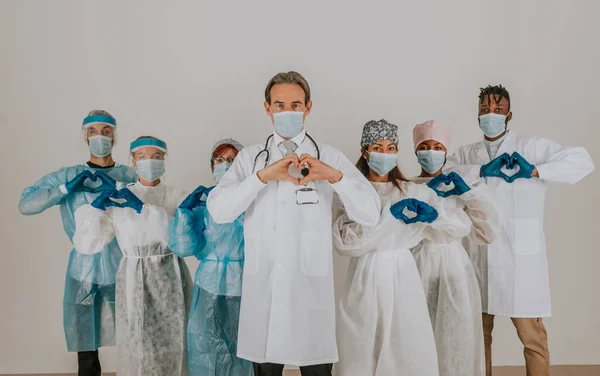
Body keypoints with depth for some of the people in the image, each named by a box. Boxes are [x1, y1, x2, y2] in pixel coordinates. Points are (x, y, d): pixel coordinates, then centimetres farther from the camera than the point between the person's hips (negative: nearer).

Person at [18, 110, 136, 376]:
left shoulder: (130, 176, 3)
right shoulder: (68, 175, 6)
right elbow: (25, 204, -3)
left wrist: (117, 189, -24)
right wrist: (68, 188, -13)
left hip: (122, 270, 0)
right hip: (84, 271, 1)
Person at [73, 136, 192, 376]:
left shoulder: (177, 197, 3)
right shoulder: (118, 199, 3)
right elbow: (87, 245, -3)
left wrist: (143, 208, -21)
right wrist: (94, 208, -16)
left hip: (170, 279, 0)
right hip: (134, 281, 0)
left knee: (173, 347, 4)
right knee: (138, 348, 4)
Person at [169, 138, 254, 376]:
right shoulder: (203, 201, 4)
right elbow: (183, 247, -5)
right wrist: (185, 210, -15)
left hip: (244, 287, -1)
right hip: (210, 287, 1)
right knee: (206, 352, 9)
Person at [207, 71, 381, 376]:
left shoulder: (330, 158, 2)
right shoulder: (249, 158, 5)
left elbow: (370, 215, -8)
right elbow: (218, 211, -10)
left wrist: (335, 176, -22)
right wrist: (263, 176, -21)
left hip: (311, 285, -1)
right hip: (263, 285, 1)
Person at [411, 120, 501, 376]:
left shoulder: (462, 187, 8)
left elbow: (489, 233, 2)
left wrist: (469, 193, -6)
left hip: (455, 271, 1)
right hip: (419, 271, -1)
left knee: (456, 339, 3)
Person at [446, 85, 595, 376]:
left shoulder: (532, 148, 3)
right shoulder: (466, 154, 11)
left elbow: (582, 161, -4)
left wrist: (534, 171, -14)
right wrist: (481, 171, -17)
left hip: (520, 255, -3)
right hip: (479, 256, 3)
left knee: (531, 335, 1)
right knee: (479, 331, 14)